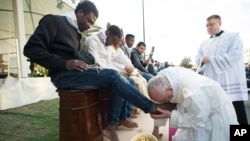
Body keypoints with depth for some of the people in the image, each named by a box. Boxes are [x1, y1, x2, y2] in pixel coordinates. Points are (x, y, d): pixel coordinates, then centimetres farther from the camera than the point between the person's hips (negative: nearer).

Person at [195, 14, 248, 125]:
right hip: (210, 83, 5)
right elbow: (198, 58, 10)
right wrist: (203, 60, -14)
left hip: (230, 83, -5)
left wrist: (211, 59, -14)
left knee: (237, 115, 0)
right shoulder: (204, 43, 19)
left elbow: (235, 54, -12)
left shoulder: (233, 36, 3)